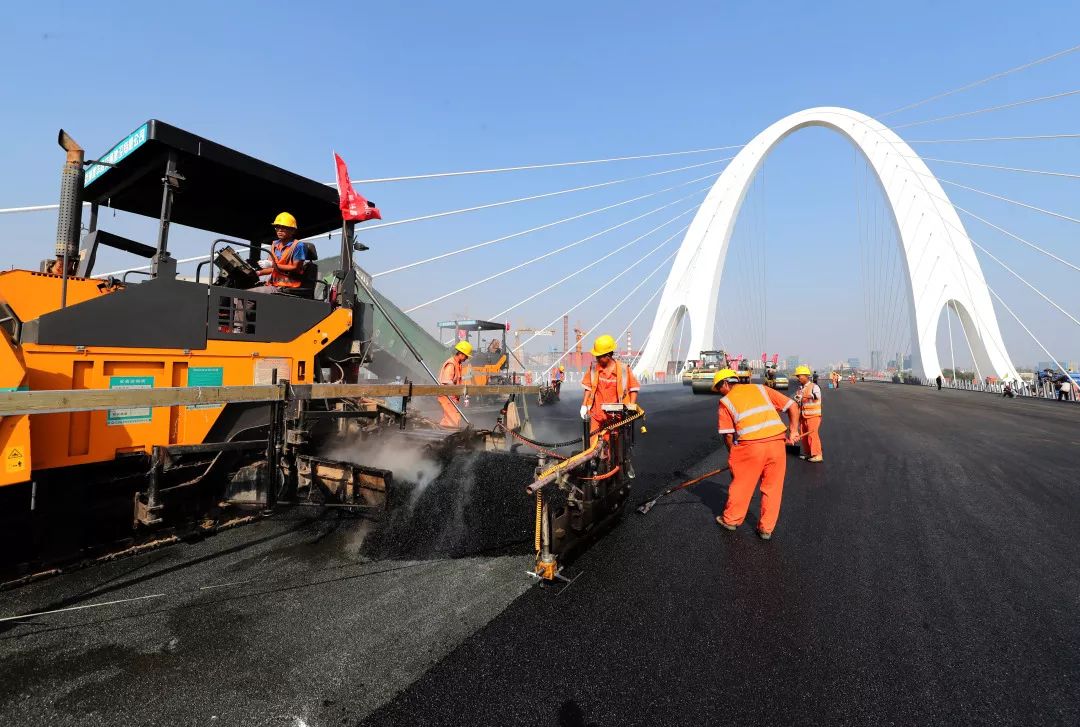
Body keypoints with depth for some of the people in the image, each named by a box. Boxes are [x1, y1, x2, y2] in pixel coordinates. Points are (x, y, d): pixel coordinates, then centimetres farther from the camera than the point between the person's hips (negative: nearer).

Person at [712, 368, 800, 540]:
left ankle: (731, 519, 32)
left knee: (741, 485, 15)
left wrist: (733, 455, 16)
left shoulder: (725, 402, 9)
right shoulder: (761, 389, 17)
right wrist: (793, 431, 14)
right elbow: (792, 406, 12)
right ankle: (766, 529, 23)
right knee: (772, 488, 15)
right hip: (777, 443, 3)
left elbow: (727, 435, 5)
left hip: (750, 446, -3)